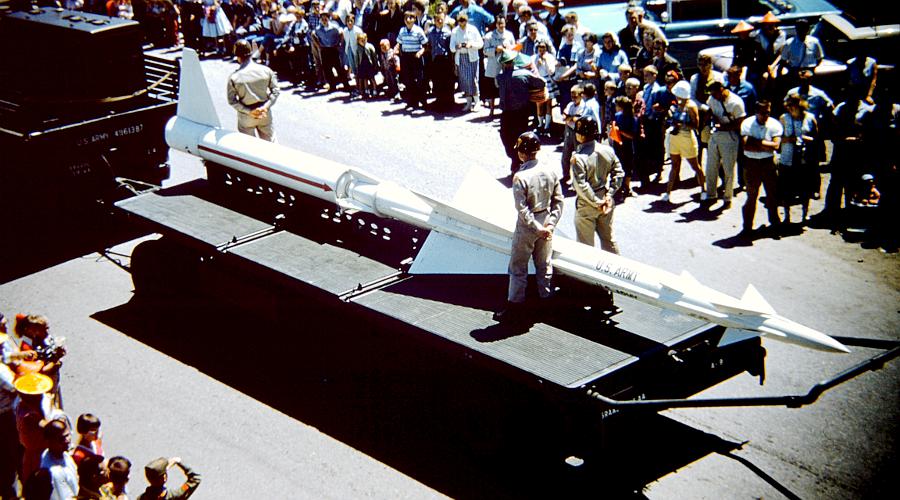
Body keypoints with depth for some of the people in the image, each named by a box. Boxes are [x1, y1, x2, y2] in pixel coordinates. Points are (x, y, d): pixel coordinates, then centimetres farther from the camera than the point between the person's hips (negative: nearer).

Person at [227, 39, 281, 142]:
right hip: (265, 114, 2)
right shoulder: (266, 70, -11)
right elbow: (275, 91, -7)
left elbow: (232, 101, -14)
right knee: (269, 142, 18)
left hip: (246, 118, -2)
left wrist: (248, 111, -13)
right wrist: (265, 106, -12)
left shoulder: (234, 77, -18)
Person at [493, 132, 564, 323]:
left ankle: (514, 308, 13)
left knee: (518, 268, 7)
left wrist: (538, 228, -15)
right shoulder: (551, 172, -6)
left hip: (527, 227, -5)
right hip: (545, 223, 5)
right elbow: (558, 201, -3)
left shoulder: (520, 177, -22)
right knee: (544, 265, 19)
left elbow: (522, 209, -22)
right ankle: (546, 301, 30)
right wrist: (550, 224, -3)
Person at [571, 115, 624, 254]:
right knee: (608, 238, 21)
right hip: (606, 202, 6)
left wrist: (597, 202, -16)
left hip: (586, 206, -6)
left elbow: (581, 186, -26)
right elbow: (619, 173, -1)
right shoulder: (608, 150, -6)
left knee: (585, 244, 10)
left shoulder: (578, 158, -23)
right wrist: (609, 194, -2)